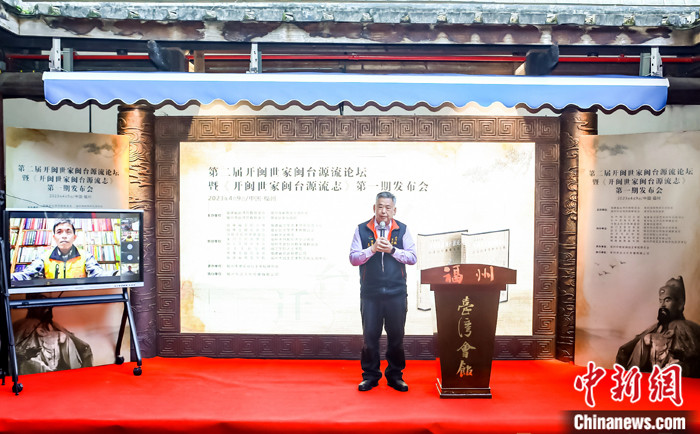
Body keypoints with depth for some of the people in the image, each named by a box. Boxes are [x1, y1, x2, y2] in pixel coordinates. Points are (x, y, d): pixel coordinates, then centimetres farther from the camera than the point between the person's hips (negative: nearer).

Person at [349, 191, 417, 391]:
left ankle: (395, 375, 23)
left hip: (396, 292, 1)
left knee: (396, 336, 7)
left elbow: (412, 257, 0)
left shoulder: (402, 230, 6)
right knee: (370, 336, 5)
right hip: (370, 293, 0)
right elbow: (353, 258, -2)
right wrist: (372, 249, -16)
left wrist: (392, 250, -13)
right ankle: (370, 375, 21)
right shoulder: (361, 229, 4)